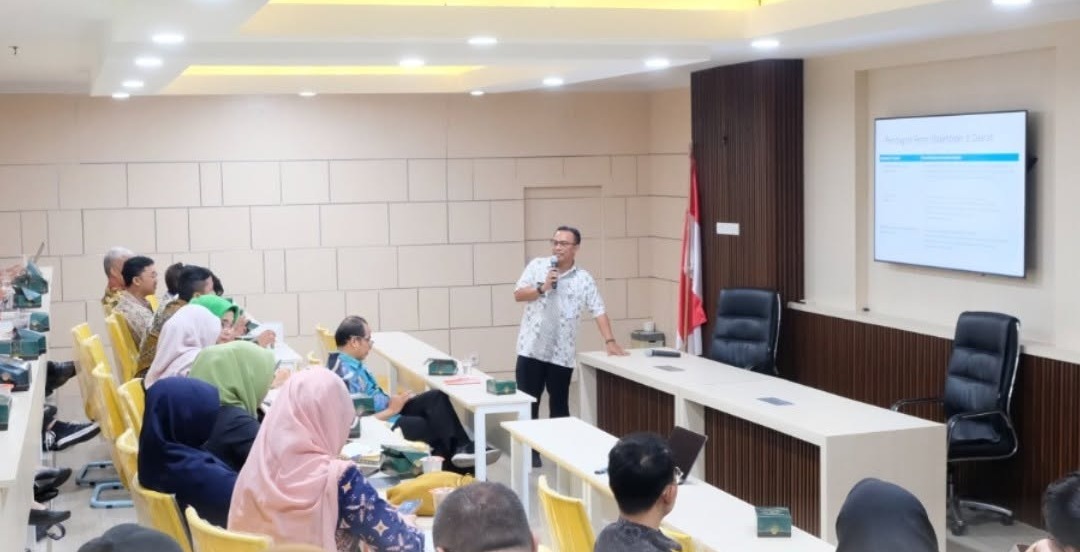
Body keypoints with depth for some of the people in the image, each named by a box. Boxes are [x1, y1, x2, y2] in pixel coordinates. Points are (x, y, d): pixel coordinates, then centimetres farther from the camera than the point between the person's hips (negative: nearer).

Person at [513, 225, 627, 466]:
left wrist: (610, 342, -12)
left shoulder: (584, 279, 0)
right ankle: (530, 450, 15)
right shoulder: (537, 266, 2)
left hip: (562, 352, 0)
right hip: (532, 347, 0)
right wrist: (542, 288, -16)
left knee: (560, 404, 8)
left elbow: (598, 311, -3)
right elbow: (518, 295, -1)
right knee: (528, 401, 4)